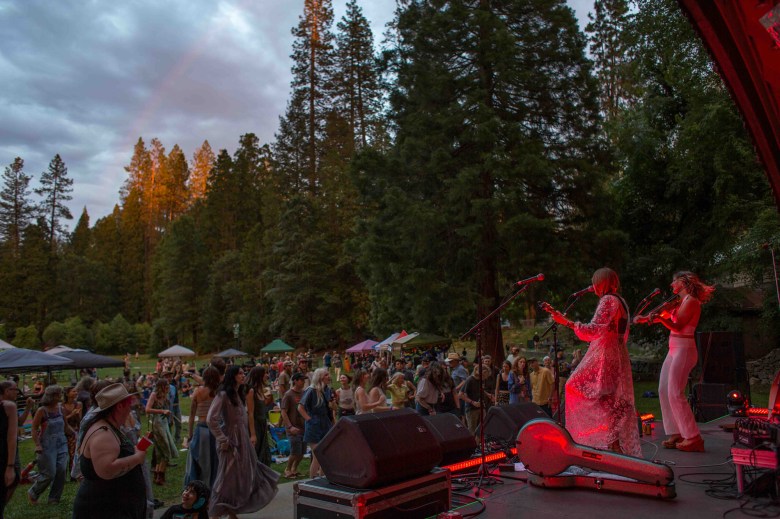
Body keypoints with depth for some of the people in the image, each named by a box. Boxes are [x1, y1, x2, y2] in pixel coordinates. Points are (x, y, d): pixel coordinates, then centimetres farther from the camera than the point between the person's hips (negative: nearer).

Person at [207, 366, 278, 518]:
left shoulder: (238, 394, 13)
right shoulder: (223, 394, -14)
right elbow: (211, 419, -22)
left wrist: (247, 437, 12)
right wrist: (222, 440, -19)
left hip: (242, 440, 8)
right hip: (231, 440, -8)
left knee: (243, 476, 12)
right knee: (229, 477, -1)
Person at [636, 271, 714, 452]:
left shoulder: (691, 301, -11)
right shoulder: (681, 301, 16)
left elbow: (677, 327, -18)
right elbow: (670, 321, 19)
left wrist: (660, 318, -32)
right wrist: (646, 319, 16)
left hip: (683, 350, -9)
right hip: (674, 350, 9)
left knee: (675, 393, -12)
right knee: (664, 391, 6)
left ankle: (693, 438, -6)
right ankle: (676, 433, 10)